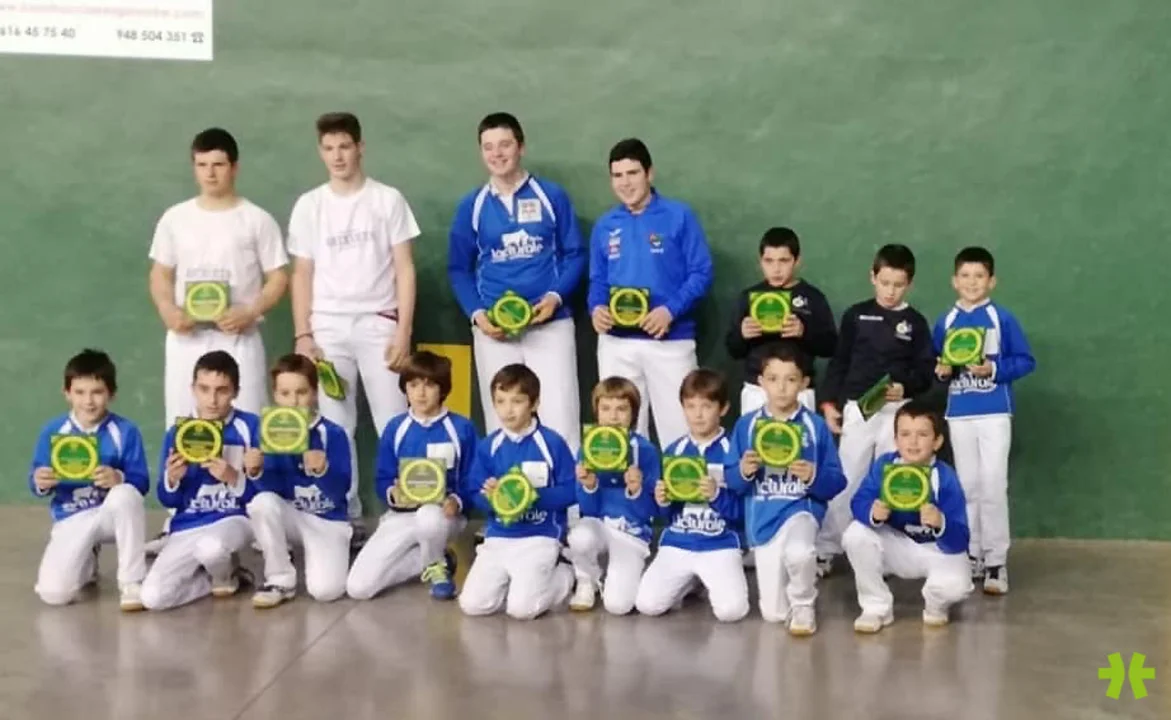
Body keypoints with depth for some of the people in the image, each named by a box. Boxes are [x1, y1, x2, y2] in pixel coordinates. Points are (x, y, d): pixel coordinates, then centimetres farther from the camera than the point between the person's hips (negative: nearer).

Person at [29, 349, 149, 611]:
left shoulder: (125, 431, -8)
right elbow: (36, 482, 1)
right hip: (71, 519, 1)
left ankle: (132, 582, -23)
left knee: (126, 493, -39)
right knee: (53, 593, -19)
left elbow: (142, 483, -11)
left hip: (113, 512, -1)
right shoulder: (52, 431, -3)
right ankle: (87, 563, 21)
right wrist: (40, 483, -24)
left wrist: (119, 478, -33)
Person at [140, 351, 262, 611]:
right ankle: (225, 575, 8)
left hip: (234, 520, -3)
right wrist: (172, 479, -15)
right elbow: (168, 500, 7)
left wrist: (233, 478, -23)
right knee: (152, 597, -18)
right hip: (188, 527, 3)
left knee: (211, 548, -40)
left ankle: (226, 576, 0)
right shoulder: (177, 433, 3)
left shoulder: (250, 426, -4)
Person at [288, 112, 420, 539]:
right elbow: (302, 275, 9)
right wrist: (302, 335, 0)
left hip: (378, 323, -2)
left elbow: (405, 269, 1)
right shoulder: (309, 206, 8)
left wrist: (404, 331, -7)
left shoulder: (388, 200, 3)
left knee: (394, 424, -6)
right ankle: (347, 516, 10)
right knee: (335, 427, 2)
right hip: (328, 326, 2)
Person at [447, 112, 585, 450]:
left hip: (550, 325, -1)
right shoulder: (472, 206, 6)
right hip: (493, 329, 2)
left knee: (560, 419, -6)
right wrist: (476, 314, -7)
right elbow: (459, 269, 9)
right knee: (501, 423, 6)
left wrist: (556, 296, -13)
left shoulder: (551, 196, 2)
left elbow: (575, 255, 4)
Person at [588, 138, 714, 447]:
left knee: (678, 430, -4)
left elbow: (701, 272, -5)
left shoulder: (678, 216, -1)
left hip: (670, 340, -3)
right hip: (615, 343, 4)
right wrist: (596, 308, -8)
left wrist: (670, 310, -19)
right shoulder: (605, 226, 10)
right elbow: (597, 280, 15)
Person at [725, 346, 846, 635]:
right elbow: (731, 480, 2)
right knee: (772, 613, 4)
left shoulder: (816, 426, -3)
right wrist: (744, 472, -20)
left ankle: (803, 605, -5)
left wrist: (814, 477, -24)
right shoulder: (746, 424, 0)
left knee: (798, 552, -38)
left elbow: (837, 482, -4)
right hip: (762, 516, 2)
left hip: (802, 507, -2)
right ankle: (787, 602, 43)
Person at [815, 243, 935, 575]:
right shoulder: (856, 315, 4)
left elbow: (925, 371, 1)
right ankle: (825, 550, 6)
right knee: (846, 481, 0)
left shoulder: (915, 322, 4)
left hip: (897, 410, 0)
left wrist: (905, 388, -18)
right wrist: (829, 402, 0)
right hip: (856, 408, 0)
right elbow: (838, 362, 6)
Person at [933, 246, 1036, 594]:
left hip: (994, 413, -3)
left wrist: (993, 369, -18)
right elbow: (933, 365, 12)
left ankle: (996, 562, 0)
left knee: (992, 487, -6)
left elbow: (1025, 360, -4)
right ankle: (972, 555, 21)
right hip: (959, 414, 4)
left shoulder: (1002, 318, -4)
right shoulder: (945, 322, 6)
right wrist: (941, 369, -9)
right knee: (968, 486, 11)